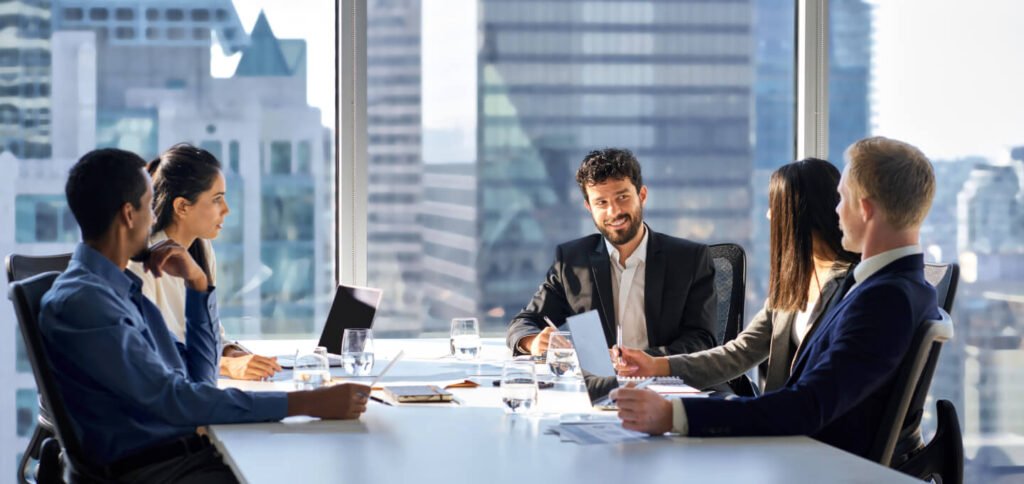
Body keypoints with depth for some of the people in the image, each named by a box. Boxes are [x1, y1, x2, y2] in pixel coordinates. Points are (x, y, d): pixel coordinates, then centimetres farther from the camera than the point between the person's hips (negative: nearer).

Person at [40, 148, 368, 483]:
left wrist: (197, 283, 8)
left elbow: (199, 377, 20)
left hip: (197, 451, 9)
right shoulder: (79, 301, -14)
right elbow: (174, 400, -20)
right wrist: (305, 403, -21)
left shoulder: (124, 287, 16)